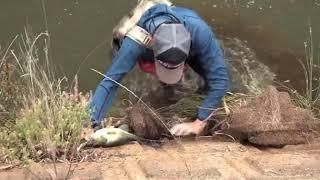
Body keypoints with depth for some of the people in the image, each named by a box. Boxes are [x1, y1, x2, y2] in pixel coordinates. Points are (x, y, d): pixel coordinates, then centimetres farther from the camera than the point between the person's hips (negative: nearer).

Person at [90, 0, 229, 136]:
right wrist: (93, 125, -56)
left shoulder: (200, 32, -49)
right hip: (149, 52, 0)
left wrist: (199, 123, -50)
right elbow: (109, 82, -46)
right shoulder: (137, 41, -48)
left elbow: (219, 79, -45)